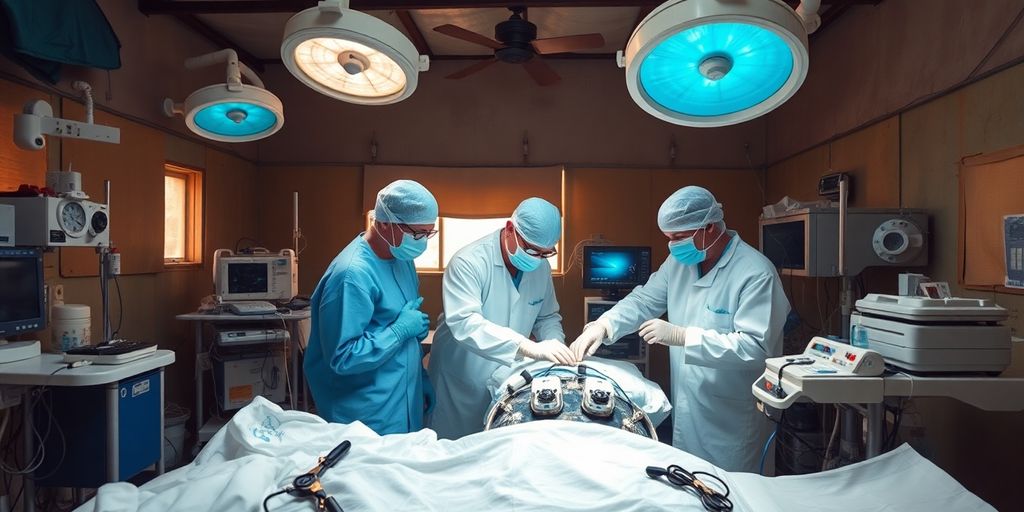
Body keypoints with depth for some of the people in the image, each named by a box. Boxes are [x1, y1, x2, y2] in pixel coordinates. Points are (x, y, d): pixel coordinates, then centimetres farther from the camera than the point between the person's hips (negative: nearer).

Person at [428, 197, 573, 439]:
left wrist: (556, 348, -13)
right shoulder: (468, 262, -22)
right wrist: (527, 347, -42)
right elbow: (464, 322, -34)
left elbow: (547, 317, 9)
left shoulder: (541, 267, -2)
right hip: (461, 383, -5)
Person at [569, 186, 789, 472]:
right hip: (685, 408, 6)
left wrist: (681, 336, -29)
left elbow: (756, 347, -26)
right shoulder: (680, 262, 2)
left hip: (732, 419, -6)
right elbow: (644, 300, 5)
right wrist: (603, 325, -12)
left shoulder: (756, 273, -20)